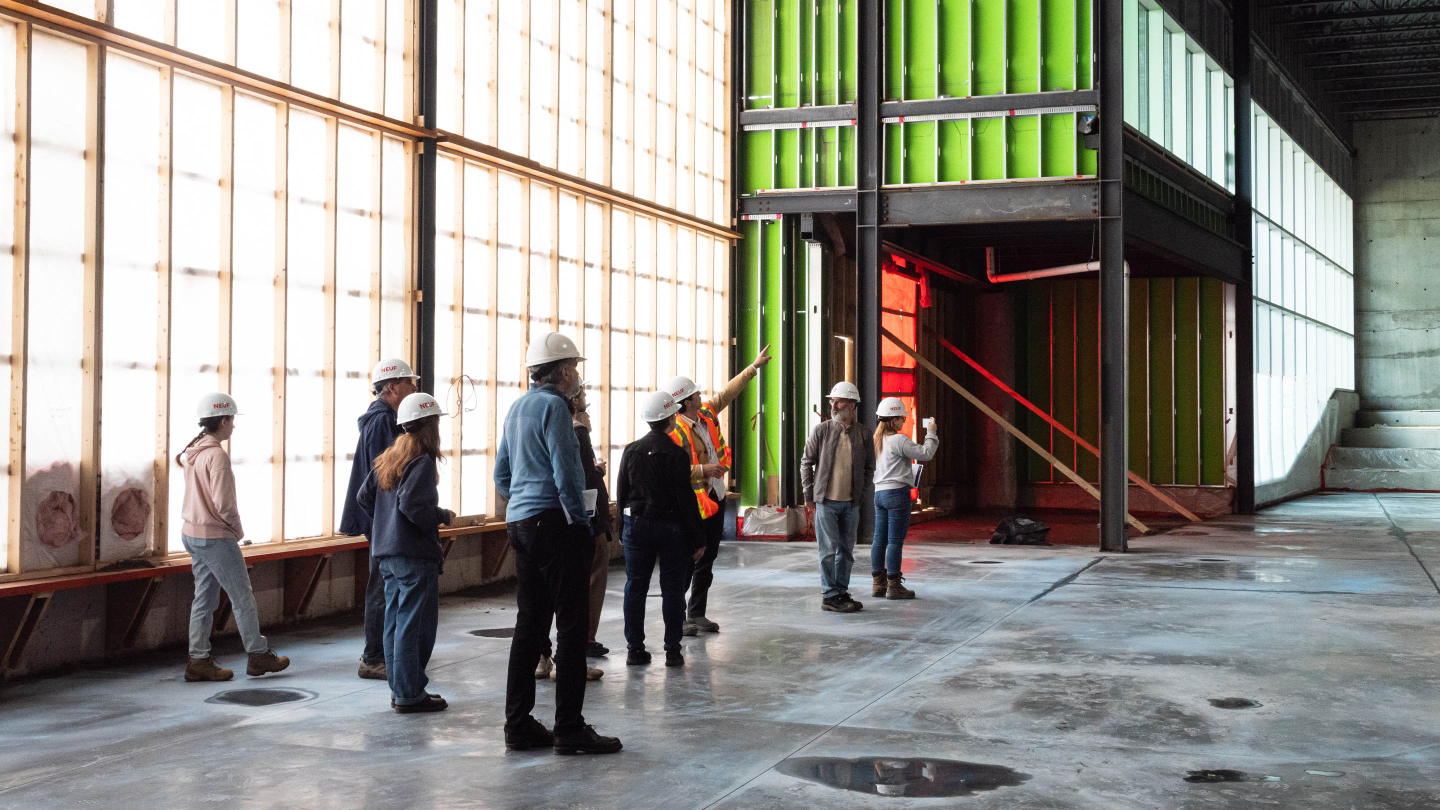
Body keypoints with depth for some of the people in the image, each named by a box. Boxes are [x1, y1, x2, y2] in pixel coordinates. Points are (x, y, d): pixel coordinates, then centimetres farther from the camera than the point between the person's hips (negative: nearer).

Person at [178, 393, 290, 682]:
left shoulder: (193, 452, 10)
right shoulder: (216, 455, -19)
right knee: (243, 597, 2)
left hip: (192, 533, 9)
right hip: (216, 537, -9)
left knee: (205, 598, 12)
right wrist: (237, 527, -6)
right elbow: (223, 503, -23)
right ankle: (258, 655, 10)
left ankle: (199, 660, 13)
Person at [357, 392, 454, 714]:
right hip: (415, 555, -9)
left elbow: (363, 497, 14)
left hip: (387, 553, 9)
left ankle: (399, 688, 20)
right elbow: (413, 504, -24)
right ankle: (409, 694, 0)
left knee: (395, 620, 13)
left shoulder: (387, 458, 13)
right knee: (415, 623, -3)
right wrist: (444, 517, -9)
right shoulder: (422, 462, -13)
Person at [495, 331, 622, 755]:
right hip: (554, 522, -9)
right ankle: (569, 728, -5)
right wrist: (582, 523, -10)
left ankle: (519, 725, 13)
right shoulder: (553, 406, -11)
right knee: (572, 625, -5)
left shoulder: (517, 408, 17)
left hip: (521, 524, 9)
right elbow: (564, 473, -17)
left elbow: (501, 475, 22)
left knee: (530, 624, 11)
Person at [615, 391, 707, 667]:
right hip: (672, 528, -3)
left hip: (637, 526, 4)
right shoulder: (677, 455, -12)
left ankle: (635, 648, 9)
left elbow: (621, 494, 6)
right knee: (672, 589, 4)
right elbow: (685, 499, -12)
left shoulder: (631, 451, 1)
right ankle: (673, 650, 5)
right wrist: (698, 538, -6)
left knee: (635, 587, 8)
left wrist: (623, 530, 16)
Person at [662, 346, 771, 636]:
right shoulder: (675, 432, -19)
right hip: (694, 506, -9)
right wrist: (703, 470, -24)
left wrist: (754, 366, 24)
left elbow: (729, 392, 20)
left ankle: (697, 613, 24)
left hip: (716, 500, 9)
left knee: (707, 561, 15)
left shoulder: (707, 414, 6)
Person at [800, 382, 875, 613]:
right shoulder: (821, 431, -1)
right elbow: (806, 462, 4)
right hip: (826, 501, -3)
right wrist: (809, 494, 1)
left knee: (846, 551, 10)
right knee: (829, 550, -3)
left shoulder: (863, 434, 4)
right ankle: (829, 596, 3)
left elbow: (869, 468, 12)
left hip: (851, 503, 3)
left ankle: (841, 592, 21)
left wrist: (862, 495, 4)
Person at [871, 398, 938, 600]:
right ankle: (894, 585, -2)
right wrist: (931, 433, -1)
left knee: (879, 539, 9)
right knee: (896, 540, -4)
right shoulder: (899, 440, -13)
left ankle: (878, 583, 13)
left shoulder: (877, 439, 11)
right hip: (897, 492, -8)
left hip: (879, 492, 8)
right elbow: (925, 454, -13)